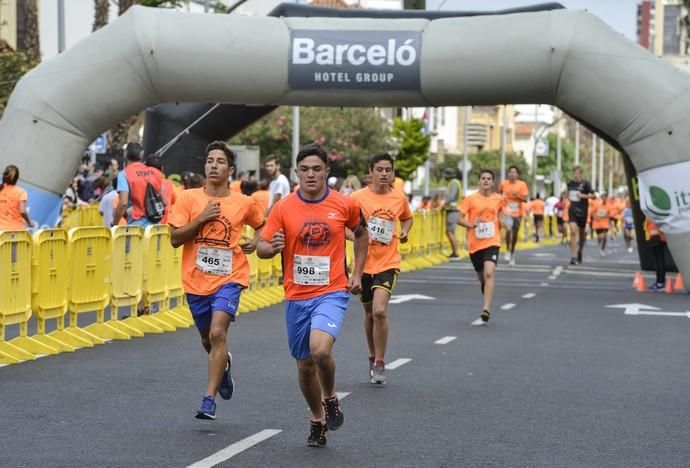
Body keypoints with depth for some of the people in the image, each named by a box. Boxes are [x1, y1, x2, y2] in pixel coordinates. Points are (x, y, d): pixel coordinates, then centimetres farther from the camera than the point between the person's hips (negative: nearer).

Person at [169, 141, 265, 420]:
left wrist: (255, 242, 1)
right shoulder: (188, 198, -1)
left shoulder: (244, 204, 1)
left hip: (229, 279, -2)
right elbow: (175, 239, -5)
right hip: (196, 281, 3)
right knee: (207, 339, 18)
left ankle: (209, 400, -18)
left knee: (217, 334, -21)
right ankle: (224, 365, 54)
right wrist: (200, 219, -16)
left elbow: (261, 225, 22)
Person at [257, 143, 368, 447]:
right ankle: (317, 419, 34)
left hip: (332, 292, -2)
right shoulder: (283, 208, -3)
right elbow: (262, 248, -2)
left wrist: (357, 273, 11)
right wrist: (272, 247, -26)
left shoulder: (345, 205, -3)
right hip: (296, 296, 2)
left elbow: (361, 233, 17)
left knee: (320, 349, -26)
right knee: (304, 364, 11)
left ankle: (330, 398, 5)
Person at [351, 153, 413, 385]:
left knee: (380, 311, -18)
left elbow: (407, 218, 22)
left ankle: (379, 363, -5)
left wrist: (404, 231, 3)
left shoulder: (400, 198, 2)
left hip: (388, 264, -1)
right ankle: (373, 358, 36)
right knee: (370, 313, 15)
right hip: (364, 263, 1)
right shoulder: (358, 198, -6)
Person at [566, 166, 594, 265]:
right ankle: (573, 256, -19)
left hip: (582, 211, -1)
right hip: (572, 210, 1)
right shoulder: (570, 183, 7)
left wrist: (583, 196, -19)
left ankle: (580, 251, 38)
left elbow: (593, 195, -7)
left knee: (581, 232, 12)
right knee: (573, 231, -16)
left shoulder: (585, 184, -5)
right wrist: (569, 198, 8)